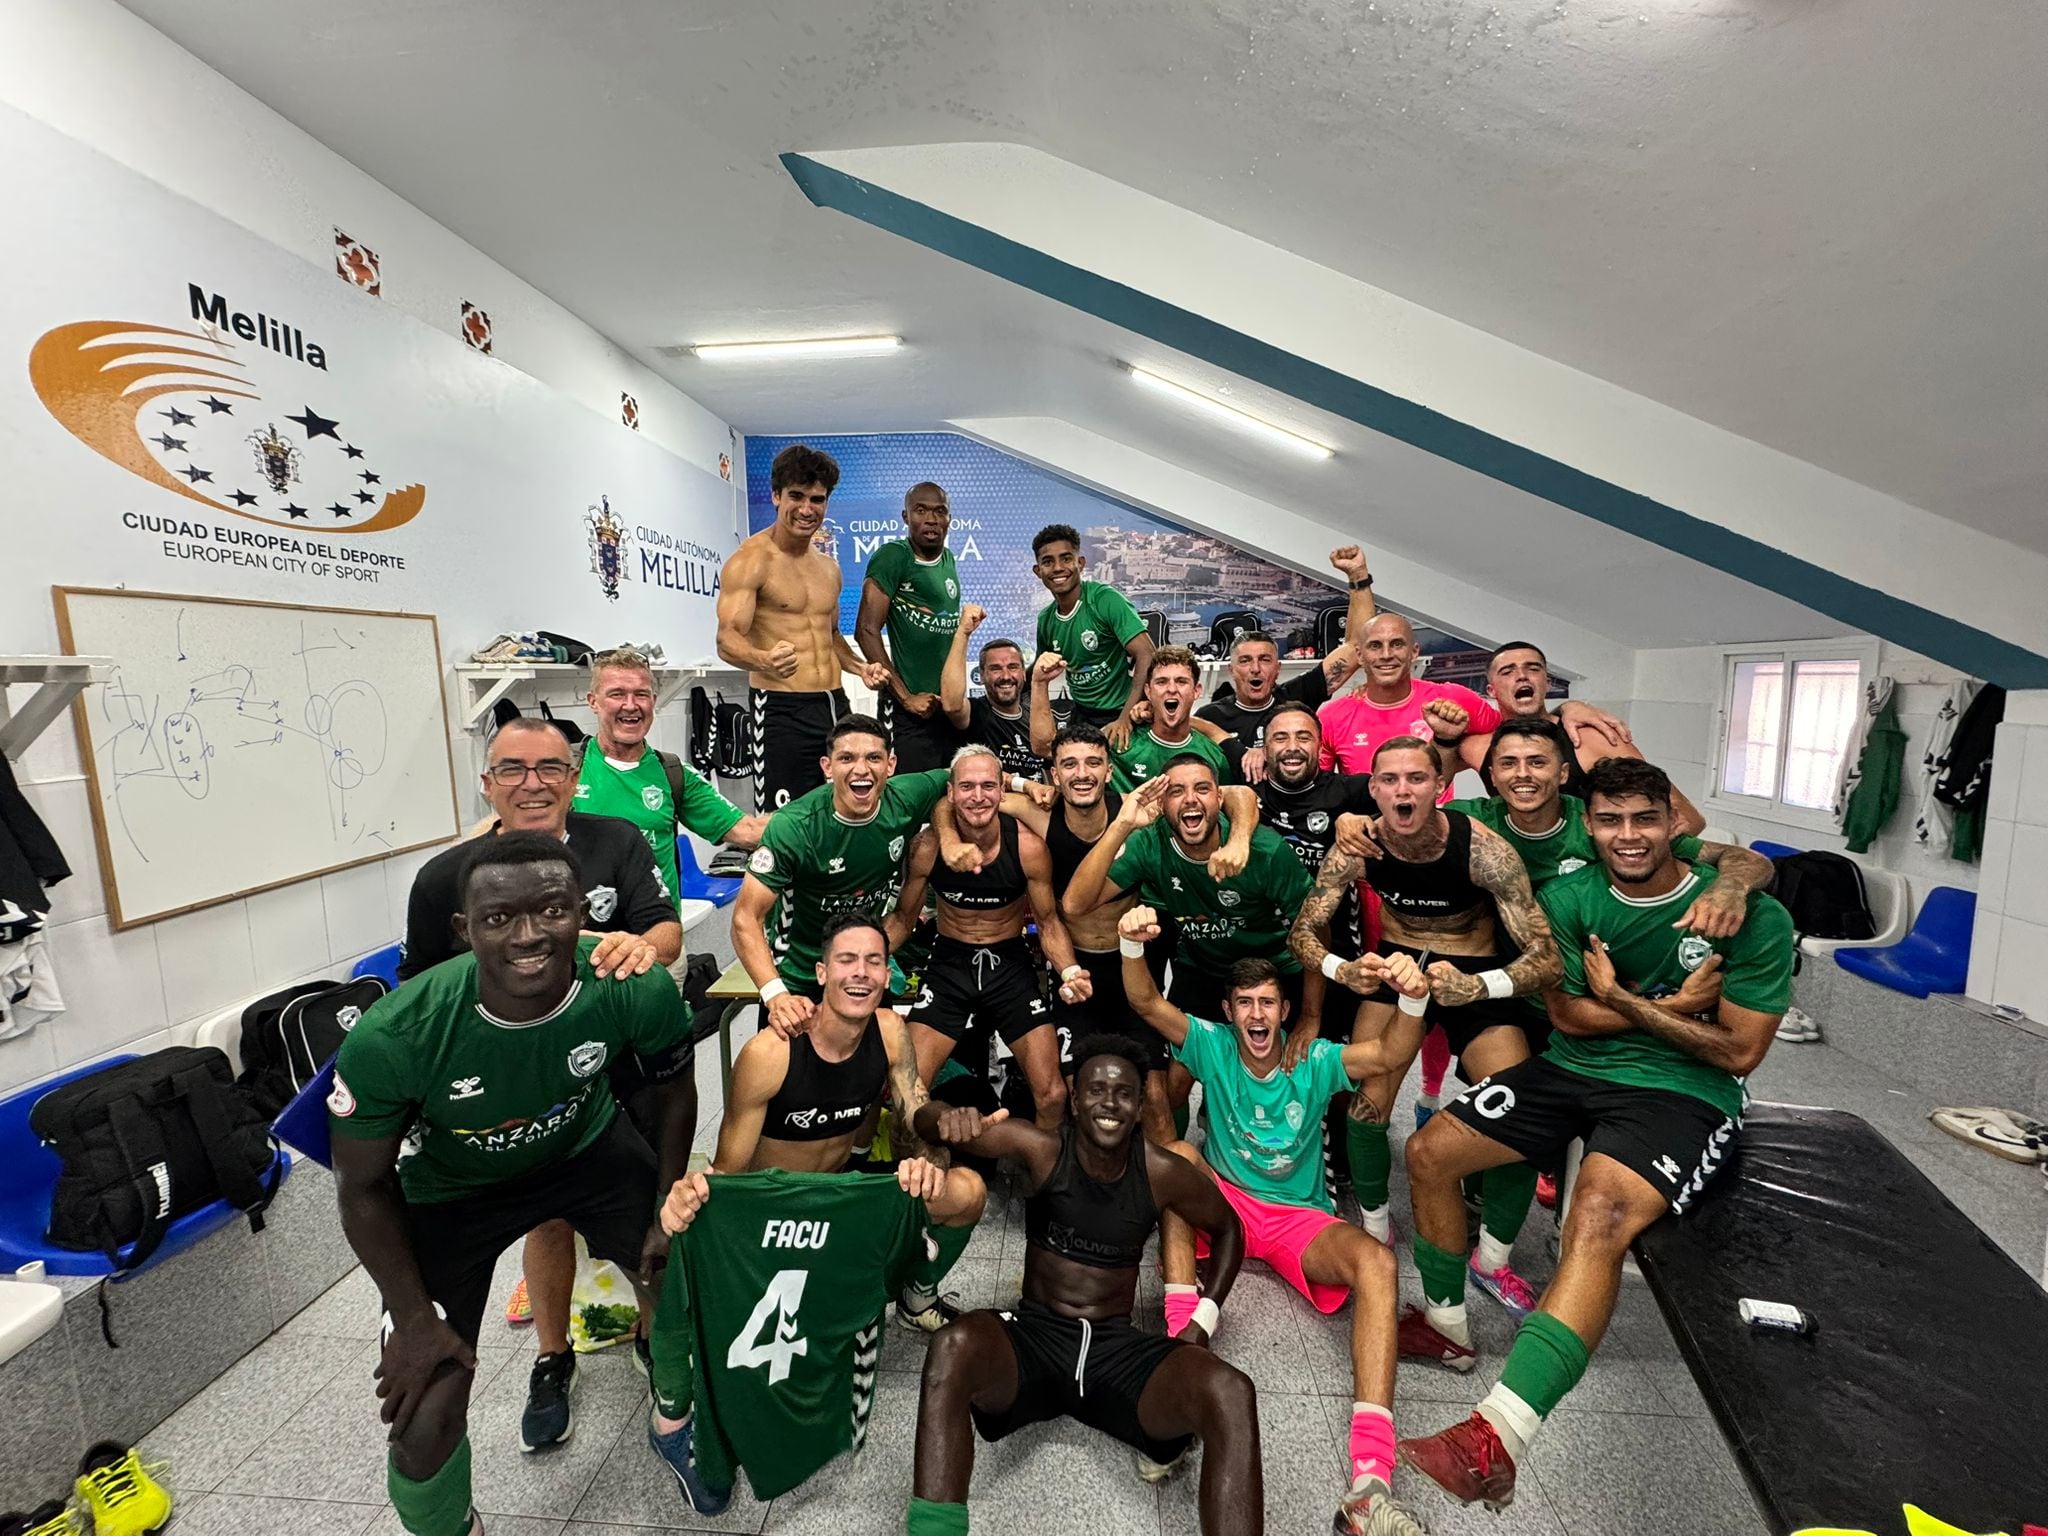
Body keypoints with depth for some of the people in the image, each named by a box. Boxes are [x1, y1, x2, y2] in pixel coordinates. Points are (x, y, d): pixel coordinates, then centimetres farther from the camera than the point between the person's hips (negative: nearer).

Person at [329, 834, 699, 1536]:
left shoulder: (635, 989, -31)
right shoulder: (393, 1037, -34)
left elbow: (674, 1088, -8)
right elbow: (365, 1185, -14)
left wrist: (670, 1212, -5)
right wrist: (414, 1319, -10)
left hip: (589, 1147, 2)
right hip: (452, 1189, -1)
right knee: (425, 1420, -5)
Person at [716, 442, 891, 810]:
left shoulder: (828, 567, 17)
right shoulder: (751, 560, -7)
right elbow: (727, 639, -17)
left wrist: (859, 667, 9)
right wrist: (764, 660, -38)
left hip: (836, 706, 7)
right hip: (782, 709, -7)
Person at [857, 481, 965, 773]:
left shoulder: (948, 559, 11)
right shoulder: (893, 556, -11)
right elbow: (867, 631, -16)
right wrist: (905, 697, -16)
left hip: (951, 704, 7)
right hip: (913, 708, -7)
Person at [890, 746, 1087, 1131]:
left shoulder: (1028, 847, -16)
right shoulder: (928, 846, -15)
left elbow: (1048, 923, -3)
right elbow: (903, 919, 0)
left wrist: (1069, 971, -22)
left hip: (1011, 966, 0)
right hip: (949, 965, 0)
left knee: (1053, 1096, -3)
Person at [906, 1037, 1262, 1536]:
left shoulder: (1162, 1172, -5)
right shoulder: (1041, 1148, -11)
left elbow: (1227, 1229, 15)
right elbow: (925, 1120, -20)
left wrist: (1203, 1321, 4)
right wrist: (949, 1119, -45)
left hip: (1119, 1346, 2)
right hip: (1032, 1334, -1)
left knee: (1231, 1392, -27)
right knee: (954, 1348, -35)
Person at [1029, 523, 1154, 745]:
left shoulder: (1105, 599, -16)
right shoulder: (1046, 619, 2)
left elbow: (1147, 656, -23)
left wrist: (1125, 719, -28)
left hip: (1120, 713, -5)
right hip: (1081, 715, 5)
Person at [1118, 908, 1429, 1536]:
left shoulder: (1315, 1060, -6)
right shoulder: (1212, 1045, -7)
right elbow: (1146, 1003, -22)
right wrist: (1132, 946, -43)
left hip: (1299, 1218, 0)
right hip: (1222, 1201, 1)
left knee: (1376, 1262, -29)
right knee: (1177, 1153, -28)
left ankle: (1368, 1486, -38)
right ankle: (1179, 1344, -32)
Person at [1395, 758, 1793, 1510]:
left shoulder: (1753, 916, -8)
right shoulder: (1568, 897, 0)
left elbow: (1740, 1053, -8)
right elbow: (1570, 1016, 0)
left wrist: (1624, 1001, -13)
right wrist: (1669, 1007, -9)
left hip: (1681, 1090, -4)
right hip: (1573, 1068, 5)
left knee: (1602, 1212, -34)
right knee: (1428, 1150, -5)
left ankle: (1495, 1442, -36)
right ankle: (1446, 1323, 19)